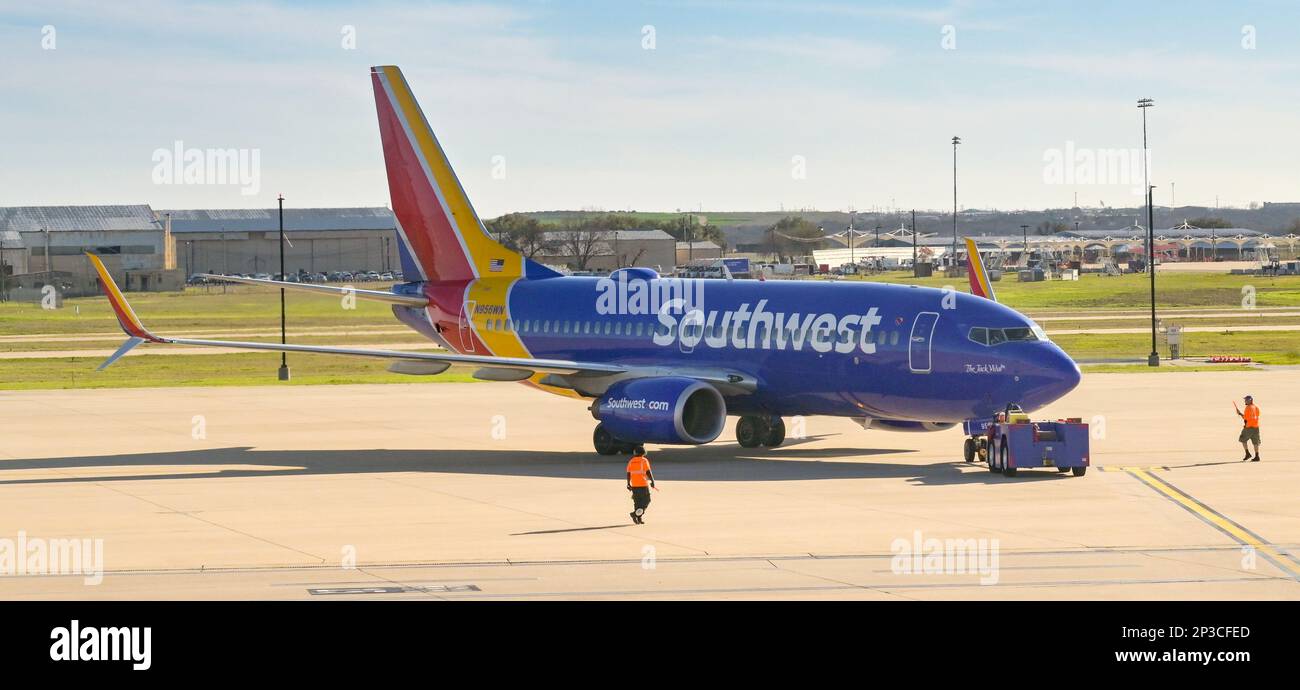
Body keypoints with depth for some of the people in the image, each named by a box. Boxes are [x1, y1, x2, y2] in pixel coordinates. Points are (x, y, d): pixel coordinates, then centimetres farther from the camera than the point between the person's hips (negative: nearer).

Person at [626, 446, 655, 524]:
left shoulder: (631, 461, 9)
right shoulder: (644, 461, -5)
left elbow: (628, 474, 9)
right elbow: (648, 472, -11)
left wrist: (628, 484, 16)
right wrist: (652, 481, -3)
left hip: (634, 485, 5)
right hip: (643, 484, -5)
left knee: (637, 502, 13)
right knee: (646, 501, 2)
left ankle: (639, 519, 12)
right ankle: (635, 514, -16)